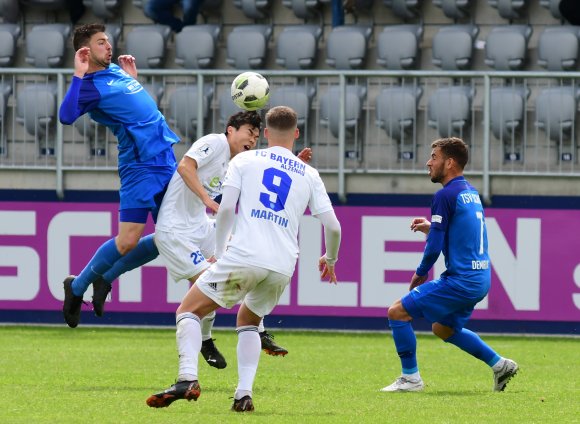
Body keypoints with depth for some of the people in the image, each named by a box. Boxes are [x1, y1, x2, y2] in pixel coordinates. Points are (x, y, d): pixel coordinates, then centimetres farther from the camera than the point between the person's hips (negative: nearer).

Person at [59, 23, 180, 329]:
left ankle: (106, 276, 22)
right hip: (141, 165, -8)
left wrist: (132, 77, 22)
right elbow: (66, 116, -28)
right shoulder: (90, 86, -9)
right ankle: (77, 286, 10)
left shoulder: (116, 71, 17)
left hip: (166, 162, 8)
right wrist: (78, 76, -24)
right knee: (128, 240, -12)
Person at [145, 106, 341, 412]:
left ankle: (187, 378, -17)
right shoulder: (309, 175, 17)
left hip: (243, 257, -4)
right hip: (282, 268, 4)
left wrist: (219, 252, 10)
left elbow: (226, 209, -1)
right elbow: (332, 226, 14)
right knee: (247, 322, 27)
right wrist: (330, 259, 33)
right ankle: (244, 394, 7)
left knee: (188, 311, 9)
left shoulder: (244, 160, 10)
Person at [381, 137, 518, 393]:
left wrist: (420, 273, 1)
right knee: (443, 328, 28)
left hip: (460, 280, -10)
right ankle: (499, 365, 26)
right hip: (481, 279, 10)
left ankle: (410, 378, -2)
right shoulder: (471, 192, 14)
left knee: (397, 312, -5)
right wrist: (431, 228, 16)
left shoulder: (446, 195, -14)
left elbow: (434, 246, -15)